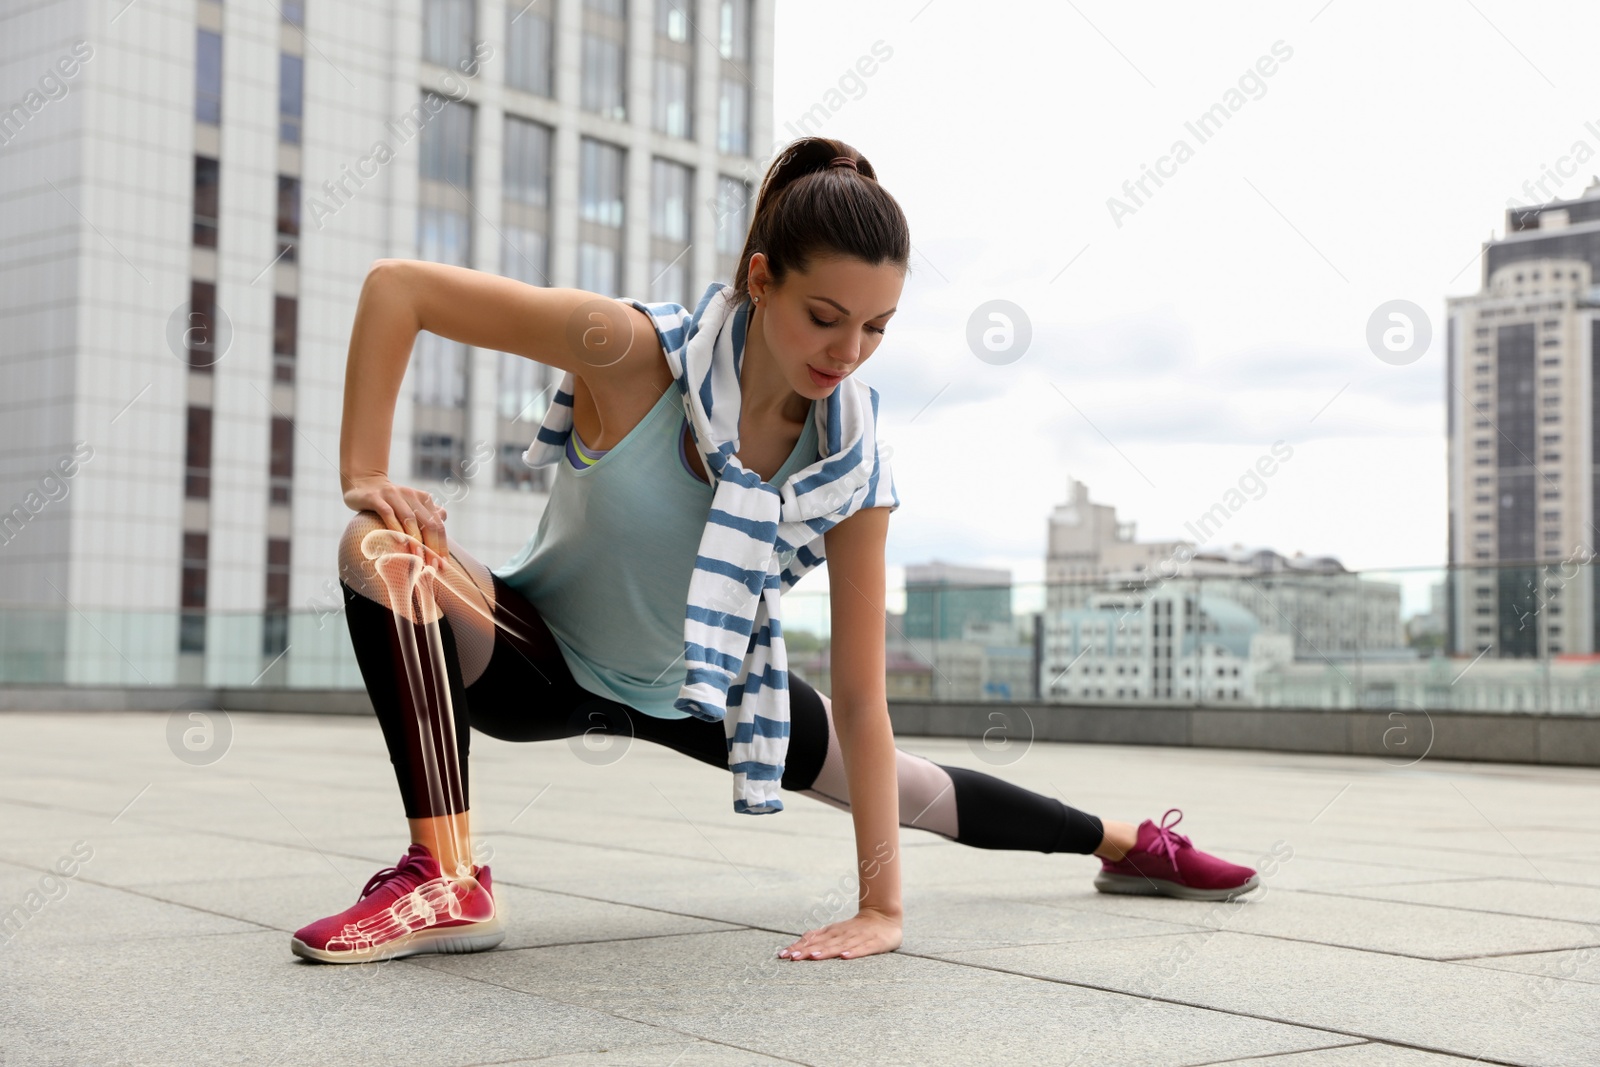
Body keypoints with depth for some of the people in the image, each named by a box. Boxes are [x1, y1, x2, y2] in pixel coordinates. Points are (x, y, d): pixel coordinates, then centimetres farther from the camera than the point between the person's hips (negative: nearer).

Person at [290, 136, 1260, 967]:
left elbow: (862, 701, -18)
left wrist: (883, 907, -20)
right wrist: (365, 473, -32)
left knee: (914, 791, 12)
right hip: (542, 660, -2)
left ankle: (1129, 844, 40)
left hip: (703, 690, 3)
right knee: (388, 547, -34)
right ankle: (446, 882, -36)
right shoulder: (633, 354, -33)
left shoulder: (853, 466, -21)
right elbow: (396, 286, -28)